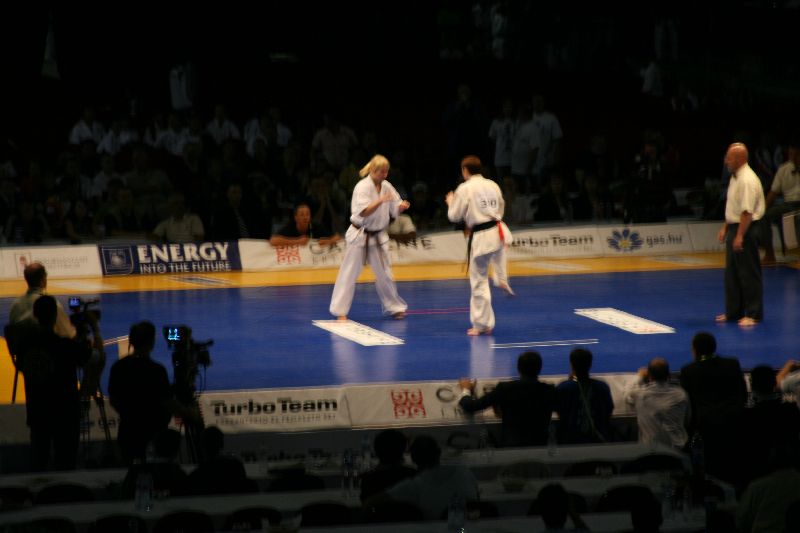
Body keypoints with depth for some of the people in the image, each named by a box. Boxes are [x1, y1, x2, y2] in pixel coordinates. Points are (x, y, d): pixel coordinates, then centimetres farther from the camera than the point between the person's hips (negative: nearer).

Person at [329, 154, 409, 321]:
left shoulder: (386, 187, 0)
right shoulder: (362, 187, -17)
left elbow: (395, 210, 7)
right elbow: (364, 212, -26)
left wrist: (403, 206, -15)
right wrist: (381, 200, -35)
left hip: (378, 236, 5)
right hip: (360, 236, -5)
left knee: (384, 273, 11)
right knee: (349, 273, -2)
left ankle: (394, 307, 25)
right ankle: (340, 311, 2)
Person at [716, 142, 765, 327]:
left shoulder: (748, 180, -20)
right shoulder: (735, 177, 12)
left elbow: (747, 212, -24)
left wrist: (740, 236, -24)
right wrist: (725, 228, 20)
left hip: (745, 230, -10)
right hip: (734, 229, 10)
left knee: (749, 274, -3)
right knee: (732, 273, 16)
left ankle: (753, 314, 2)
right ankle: (734, 311, 25)